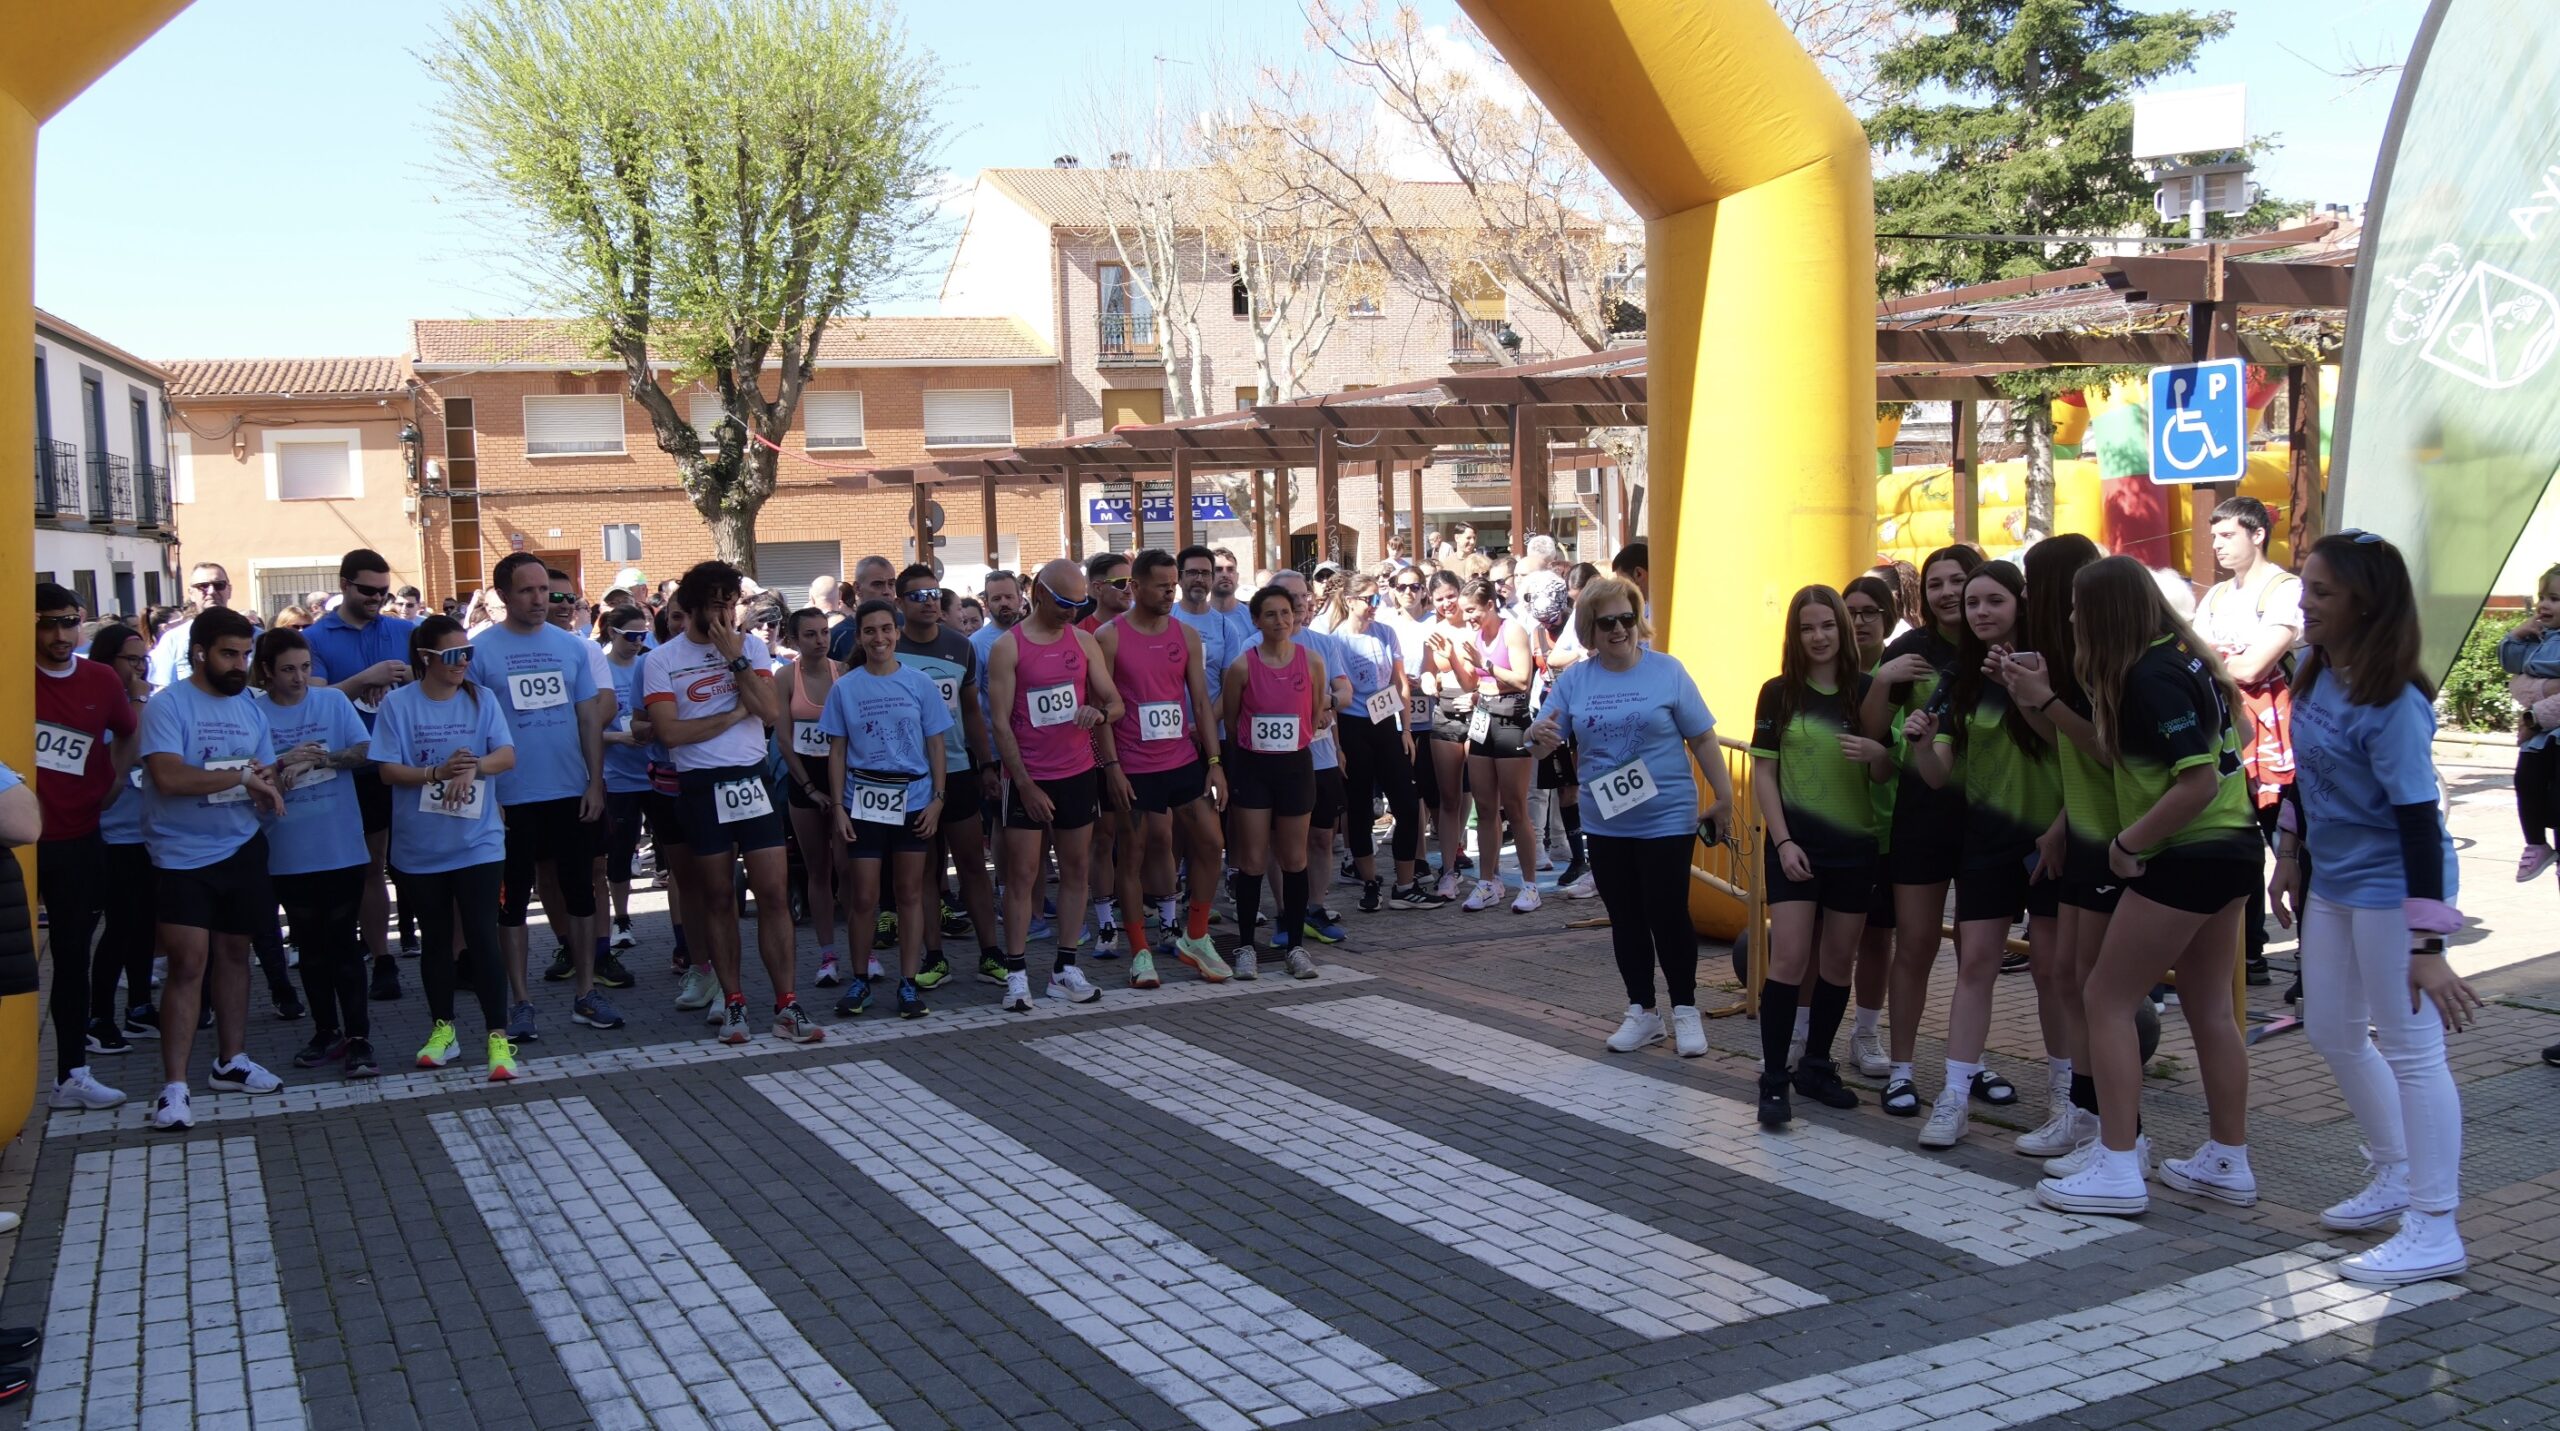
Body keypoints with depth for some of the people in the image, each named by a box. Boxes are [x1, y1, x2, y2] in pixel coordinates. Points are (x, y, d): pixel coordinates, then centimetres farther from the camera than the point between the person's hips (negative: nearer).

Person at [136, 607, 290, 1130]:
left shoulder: (249, 706, 9)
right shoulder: (167, 705, -11)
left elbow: (267, 773, 11)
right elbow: (168, 776, -24)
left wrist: (266, 789, -13)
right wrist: (241, 776, -16)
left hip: (241, 848, 6)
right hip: (182, 855, -6)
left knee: (233, 953, 14)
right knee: (189, 963, -10)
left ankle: (232, 1061, 27)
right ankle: (174, 1086, -6)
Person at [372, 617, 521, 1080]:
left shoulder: (481, 699, 1)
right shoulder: (398, 703, -3)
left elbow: (507, 755, -6)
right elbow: (388, 770, -6)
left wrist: (473, 767, -25)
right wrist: (438, 772, -22)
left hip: (478, 842, 0)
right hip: (420, 846, 1)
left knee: (481, 936, -5)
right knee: (436, 938, 13)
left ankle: (499, 1037, -2)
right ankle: (442, 1029, 27)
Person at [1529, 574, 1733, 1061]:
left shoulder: (1667, 672, -5)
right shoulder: (1574, 680, 2)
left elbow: (1702, 739, -2)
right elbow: (1546, 740, 2)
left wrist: (1724, 797, -4)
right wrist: (1540, 738, -22)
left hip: (1667, 819, -3)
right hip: (1605, 824, 3)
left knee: (1668, 915, -1)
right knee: (1625, 919, 12)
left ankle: (1685, 1011, 16)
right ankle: (1641, 1012, 25)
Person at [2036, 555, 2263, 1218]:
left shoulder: (2150, 676, -20)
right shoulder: (2182, 655, 9)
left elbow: (2198, 783, -26)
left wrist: (2128, 842, -16)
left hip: (2187, 858, -10)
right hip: (2232, 846, 10)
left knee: (2105, 999, -2)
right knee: (2208, 1008, 16)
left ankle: (2116, 1170, 0)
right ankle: (2228, 1163, 24)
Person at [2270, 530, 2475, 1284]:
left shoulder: (2391, 705, -22)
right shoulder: (2317, 676, 2)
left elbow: (2420, 822, -24)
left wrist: (2428, 945, -26)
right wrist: (2291, 853, 21)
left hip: (2391, 885, -9)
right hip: (2334, 881, 9)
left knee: (2409, 1047, -4)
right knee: (2331, 1030, 18)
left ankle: (2434, 1231, 4)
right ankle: (2397, 1176, 36)